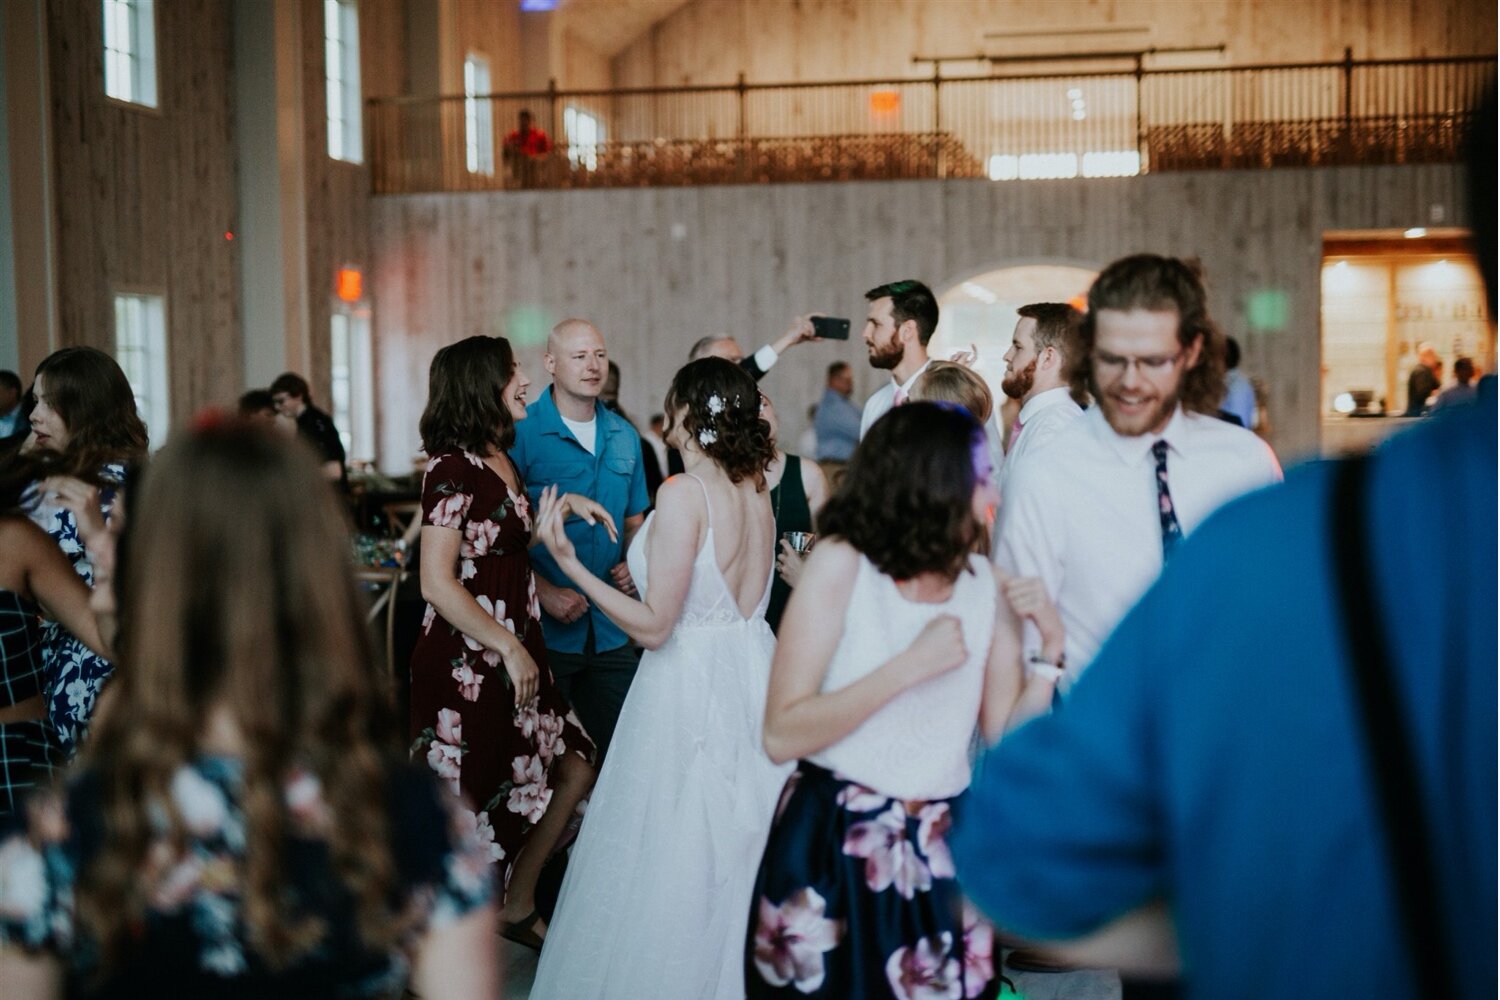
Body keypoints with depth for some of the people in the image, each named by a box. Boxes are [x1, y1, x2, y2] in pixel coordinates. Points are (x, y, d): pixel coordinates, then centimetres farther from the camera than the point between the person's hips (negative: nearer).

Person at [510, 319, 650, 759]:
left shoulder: (624, 436, 9)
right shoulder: (521, 432, -8)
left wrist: (634, 563, 0)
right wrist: (545, 591, -18)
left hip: (612, 634, 5)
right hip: (544, 630, -5)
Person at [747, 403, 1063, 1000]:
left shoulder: (984, 582, 3)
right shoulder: (842, 564, -12)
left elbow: (1005, 735, 3)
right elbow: (782, 736, -18)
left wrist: (1050, 647, -8)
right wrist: (911, 666, -21)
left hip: (943, 855, 5)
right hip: (834, 850, -4)